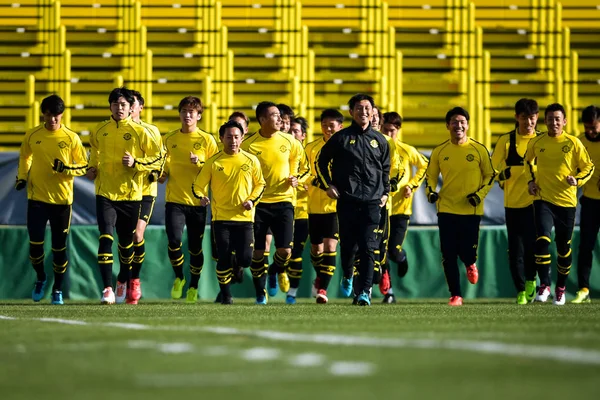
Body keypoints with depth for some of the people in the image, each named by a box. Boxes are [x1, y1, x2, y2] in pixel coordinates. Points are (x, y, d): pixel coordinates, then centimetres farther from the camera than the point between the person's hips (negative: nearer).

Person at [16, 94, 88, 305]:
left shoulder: (71, 138, -3)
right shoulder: (32, 136, 1)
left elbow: (83, 167, 2)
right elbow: (24, 157, 19)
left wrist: (66, 169, -17)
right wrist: (22, 177, 4)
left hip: (62, 199, -1)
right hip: (37, 197, 1)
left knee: (59, 247, 3)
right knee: (35, 243, -6)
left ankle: (57, 289, 18)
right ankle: (40, 279, 22)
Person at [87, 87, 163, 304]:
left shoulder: (139, 131, -4)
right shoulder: (100, 131, 5)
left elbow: (157, 158, -1)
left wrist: (135, 163, -14)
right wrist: (92, 168, 9)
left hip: (130, 194, -1)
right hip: (105, 193, 1)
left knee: (126, 241, 13)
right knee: (106, 238, -15)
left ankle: (124, 278, 38)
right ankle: (107, 289, -18)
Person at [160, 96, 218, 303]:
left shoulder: (207, 140, 1)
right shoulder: (169, 138, 8)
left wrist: (199, 164, -16)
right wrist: (162, 173, -2)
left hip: (197, 201, -1)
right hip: (174, 200, 1)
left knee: (195, 247, 5)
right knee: (174, 241, -16)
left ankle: (193, 287, 24)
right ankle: (178, 277, 9)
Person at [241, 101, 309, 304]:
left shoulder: (289, 142, 0)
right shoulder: (248, 144, -7)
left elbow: (301, 163, 17)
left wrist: (296, 178, -1)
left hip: (283, 201, 1)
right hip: (258, 203, -1)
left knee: (285, 249, -6)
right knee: (258, 251, 1)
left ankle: (279, 270, 30)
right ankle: (260, 294, 16)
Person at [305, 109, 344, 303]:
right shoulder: (311, 148, 3)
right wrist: (315, 181, -13)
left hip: (337, 205, -3)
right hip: (315, 205, 3)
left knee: (330, 246, -15)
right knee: (316, 248, 12)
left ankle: (322, 288, -14)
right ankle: (320, 278, 38)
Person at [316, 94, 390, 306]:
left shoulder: (379, 140, 12)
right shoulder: (341, 137, 3)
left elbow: (385, 168, 23)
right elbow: (321, 161, 12)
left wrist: (385, 192, 14)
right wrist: (328, 185, 4)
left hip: (372, 201, 1)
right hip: (347, 200, -1)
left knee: (368, 247, -8)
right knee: (348, 246, 1)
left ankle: (364, 291, -11)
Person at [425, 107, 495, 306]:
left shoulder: (479, 149, -1)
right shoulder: (439, 151, 3)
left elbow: (490, 175, 7)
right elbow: (431, 175, 14)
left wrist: (480, 194, -8)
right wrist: (431, 191, -6)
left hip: (472, 210, -1)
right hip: (446, 209, 1)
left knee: (467, 252, -4)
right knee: (448, 255, -2)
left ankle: (470, 264, 35)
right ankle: (455, 295, 10)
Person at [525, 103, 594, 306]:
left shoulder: (573, 143, -3)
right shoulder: (536, 142, 2)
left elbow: (588, 167, 4)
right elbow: (527, 161, 21)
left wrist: (577, 180, -13)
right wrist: (531, 180, 8)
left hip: (566, 200, 0)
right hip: (543, 199, 0)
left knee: (564, 246, 8)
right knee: (543, 239, -19)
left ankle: (561, 288, 24)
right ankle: (544, 286, -11)